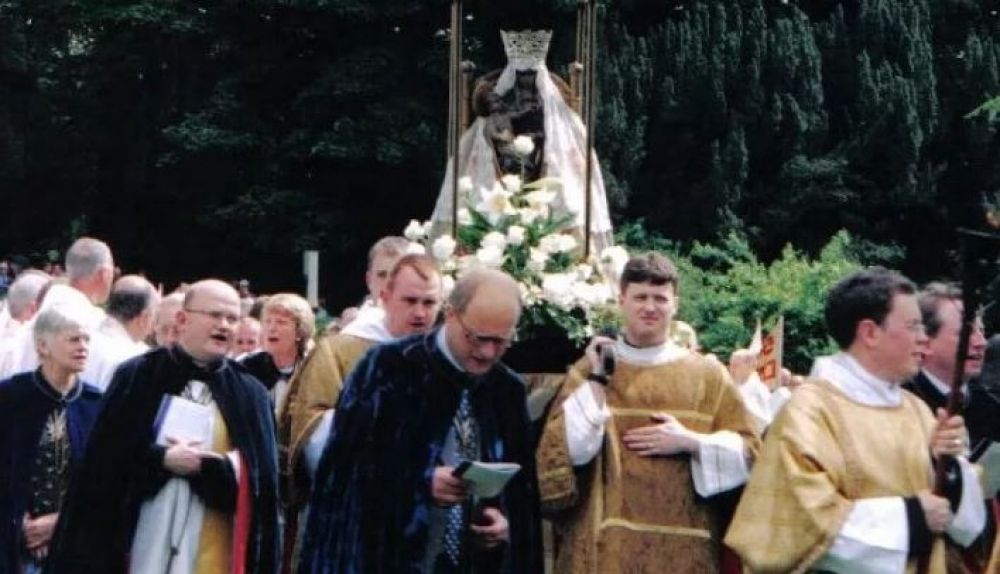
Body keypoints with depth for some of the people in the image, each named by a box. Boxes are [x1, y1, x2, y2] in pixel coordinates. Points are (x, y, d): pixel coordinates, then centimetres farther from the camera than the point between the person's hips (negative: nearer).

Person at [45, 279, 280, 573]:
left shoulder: (250, 395, 8)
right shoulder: (136, 377, 3)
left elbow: (260, 479, 0)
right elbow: (103, 462, -1)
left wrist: (204, 465, -12)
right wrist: (162, 459, -14)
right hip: (142, 546, -1)